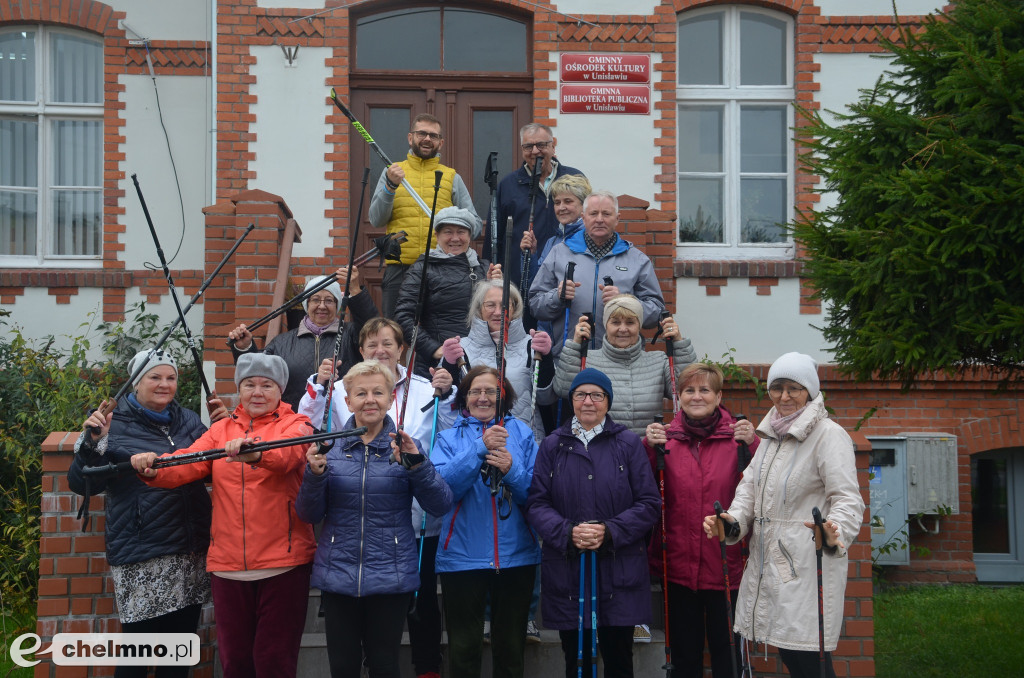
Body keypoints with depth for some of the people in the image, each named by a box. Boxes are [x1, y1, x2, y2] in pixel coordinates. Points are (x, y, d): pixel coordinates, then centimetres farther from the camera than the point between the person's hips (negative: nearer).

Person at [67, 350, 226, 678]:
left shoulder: (189, 421, 10)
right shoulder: (114, 425, -3)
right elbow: (83, 485, -6)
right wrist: (92, 444, -22)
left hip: (191, 553, 5)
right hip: (139, 563, -5)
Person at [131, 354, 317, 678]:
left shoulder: (295, 425, 1)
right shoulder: (221, 429, 12)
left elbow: (287, 452, -23)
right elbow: (188, 462, -4)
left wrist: (255, 452, -44)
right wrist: (154, 469, -26)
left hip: (282, 562, -3)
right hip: (227, 564, 4)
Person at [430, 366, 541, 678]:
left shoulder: (521, 433, 5)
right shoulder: (449, 437, 3)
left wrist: (511, 470, -19)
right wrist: (480, 448, -24)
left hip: (516, 555, 1)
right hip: (462, 556, -1)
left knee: (511, 649, 13)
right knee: (463, 650, 8)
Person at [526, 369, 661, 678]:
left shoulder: (629, 443, 3)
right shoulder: (552, 446, 8)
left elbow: (649, 503, -1)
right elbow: (536, 504, 2)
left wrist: (609, 531, -15)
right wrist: (567, 532, -15)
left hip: (618, 570, -1)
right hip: (566, 573, 1)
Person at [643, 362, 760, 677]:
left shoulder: (737, 436, -1)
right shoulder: (665, 436, 4)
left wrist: (753, 445, -23)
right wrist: (649, 447, -16)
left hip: (724, 565, -2)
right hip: (679, 565, 2)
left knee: (725, 650, 8)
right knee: (685, 652, 14)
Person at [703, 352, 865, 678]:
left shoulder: (829, 435, -7)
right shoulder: (771, 434, 17)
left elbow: (847, 498, -14)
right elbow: (750, 485, 16)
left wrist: (835, 533, -33)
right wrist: (734, 521, -2)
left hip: (808, 564, -7)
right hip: (767, 561, 7)